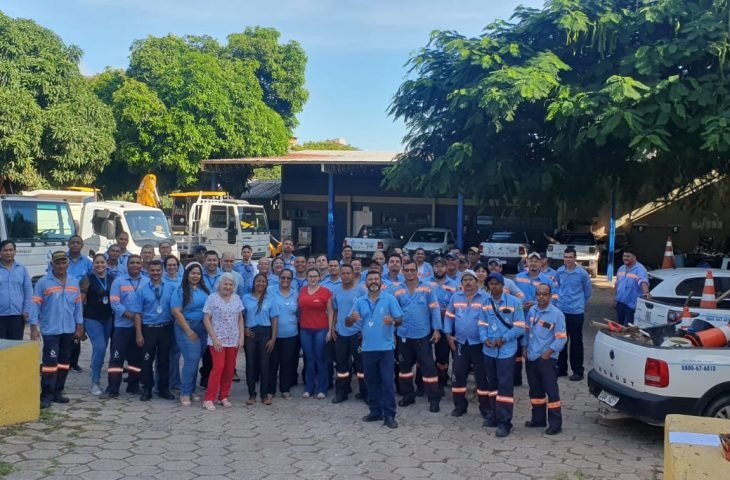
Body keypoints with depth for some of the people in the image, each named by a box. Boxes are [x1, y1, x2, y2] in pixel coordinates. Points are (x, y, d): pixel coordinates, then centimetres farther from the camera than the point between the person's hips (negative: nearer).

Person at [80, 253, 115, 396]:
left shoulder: (112, 278, 7)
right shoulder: (88, 278, -6)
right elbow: (80, 300, -6)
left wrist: (116, 315, 8)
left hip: (108, 319, 5)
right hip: (92, 319, -5)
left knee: (100, 349, 12)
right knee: (100, 348, -14)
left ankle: (96, 375, 24)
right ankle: (94, 383, -5)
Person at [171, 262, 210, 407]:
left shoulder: (204, 289, 10)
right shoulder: (180, 290, -5)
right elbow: (176, 312, -12)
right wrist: (189, 331, -15)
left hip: (203, 328, 5)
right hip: (186, 327, -5)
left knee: (196, 360, 9)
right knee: (191, 359, -12)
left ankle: (191, 391, 19)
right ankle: (185, 393, -2)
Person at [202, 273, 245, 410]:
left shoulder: (237, 298, 8)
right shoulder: (212, 298, -5)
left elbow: (240, 319, 12)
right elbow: (206, 319, -6)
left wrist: (242, 337, 3)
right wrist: (214, 339, -12)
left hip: (233, 340, 4)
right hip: (217, 340, -4)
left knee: (230, 369, 6)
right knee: (218, 367, -11)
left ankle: (224, 397, 19)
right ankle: (208, 399, -3)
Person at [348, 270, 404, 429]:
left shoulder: (390, 299, -3)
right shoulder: (360, 302, 8)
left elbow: (400, 320, -4)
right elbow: (348, 323, 7)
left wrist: (393, 321, -28)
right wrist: (352, 318, -17)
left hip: (386, 347, -4)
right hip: (368, 348, 4)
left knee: (388, 381, -4)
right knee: (371, 381, 12)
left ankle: (389, 415, 0)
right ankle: (375, 411, 23)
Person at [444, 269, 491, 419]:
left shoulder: (485, 297, -7)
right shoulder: (456, 297, 5)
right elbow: (449, 316, 10)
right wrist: (448, 334, 3)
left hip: (479, 342, -3)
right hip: (460, 342, 3)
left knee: (482, 375, 3)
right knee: (458, 374, 7)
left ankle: (485, 407, 13)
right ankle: (460, 405, 19)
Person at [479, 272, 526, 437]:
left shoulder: (514, 302, -6)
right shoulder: (485, 302, 6)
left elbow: (520, 327, -7)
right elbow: (482, 324, 9)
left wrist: (503, 339, -17)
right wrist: (484, 338, -10)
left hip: (506, 351, -5)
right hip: (489, 350, 5)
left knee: (505, 385, -6)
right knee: (492, 383, 15)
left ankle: (504, 421, -1)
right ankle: (494, 415, 29)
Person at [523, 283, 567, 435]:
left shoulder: (557, 314, -11)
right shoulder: (531, 311, 7)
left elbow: (561, 338, -12)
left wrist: (548, 353, -16)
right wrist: (525, 348, 8)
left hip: (547, 359, -6)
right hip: (531, 358, 6)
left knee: (551, 391, -3)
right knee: (535, 390, 14)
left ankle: (555, 424, 2)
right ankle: (538, 419, 26)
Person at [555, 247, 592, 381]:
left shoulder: (582, 273, -9)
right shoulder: (559, 272, 1)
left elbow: (588, 291, 4)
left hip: (576, 312, -4)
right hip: (561, 311, 4)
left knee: (576, 342, 2)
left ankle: (578, 371, 9)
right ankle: (561, 368, 21)